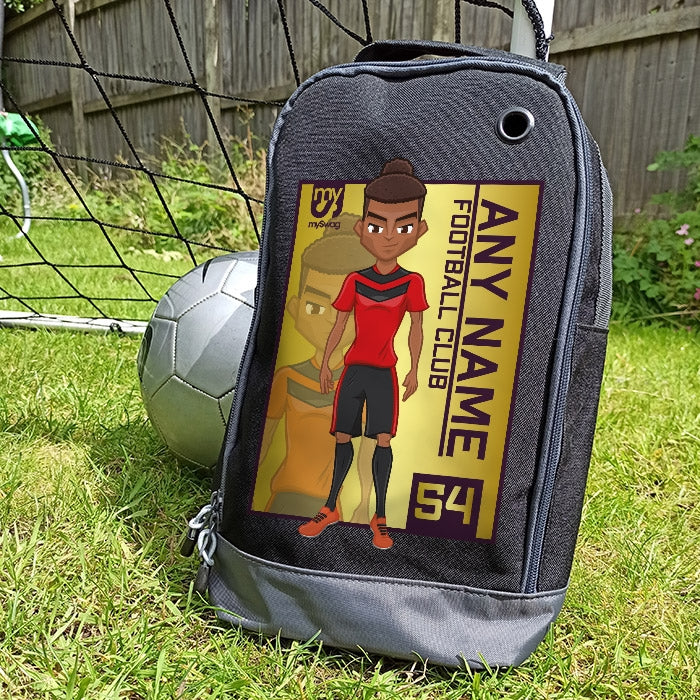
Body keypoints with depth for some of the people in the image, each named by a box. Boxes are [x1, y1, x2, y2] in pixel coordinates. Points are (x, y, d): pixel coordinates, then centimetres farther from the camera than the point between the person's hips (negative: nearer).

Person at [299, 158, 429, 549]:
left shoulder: (412, 282, -5)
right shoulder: (355, 281, 0)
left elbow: (416, 329, 0)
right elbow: (339, 326, 7)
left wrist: (414, 371, -2)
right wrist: (325, 363, 9)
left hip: (384, 372, -2)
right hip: (353, 369, 2)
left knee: (383, 440, -3)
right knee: (343, 437, 9)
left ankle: (380, 518, 11)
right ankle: (331, 509, 23)